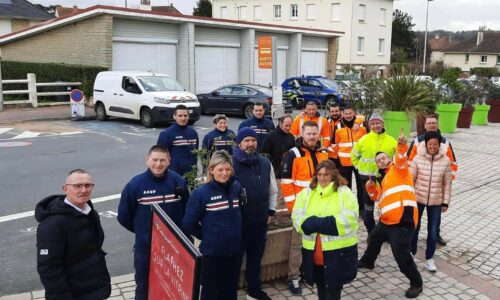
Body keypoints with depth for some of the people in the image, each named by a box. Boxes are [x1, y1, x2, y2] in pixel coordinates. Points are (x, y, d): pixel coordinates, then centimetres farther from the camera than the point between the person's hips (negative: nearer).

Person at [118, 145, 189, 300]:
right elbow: (124, 216, -4)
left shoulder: (178, 182, -8)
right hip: (145, 247, -2)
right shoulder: (135, 184, -15)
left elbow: (186, 211, 4)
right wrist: (141, 231, 4)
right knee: (144, 287, 17)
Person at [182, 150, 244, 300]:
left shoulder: (236, 187, -1)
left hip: (234, 249, 4)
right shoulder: (201, 193, -13)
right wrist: (206, 236, -1)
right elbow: (188, 224, -9)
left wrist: (235, 234, 10)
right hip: (212, 251, -4)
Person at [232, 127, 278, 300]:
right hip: (238, 221, -5)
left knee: (256, 257, 19)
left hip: (260, 220, 5)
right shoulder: (231, 163, -14)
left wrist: (271, 211, 12)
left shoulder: (265, 163, 4)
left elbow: (273, 190, 15)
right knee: (235, 258, 7)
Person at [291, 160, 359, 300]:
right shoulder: (306, 193, 6)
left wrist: (315, 223, -20)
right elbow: (297, 218, -4)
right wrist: (329, 223, -19)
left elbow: (348, 220, -14)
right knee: (321, 286, 19)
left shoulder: (345, 193, -3)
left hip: (339, 250, -3)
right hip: (314, 250, 3)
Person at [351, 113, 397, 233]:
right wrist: (360, 167, 2)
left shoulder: (391, 141, -3)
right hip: (367, 178, 0)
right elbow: (354, 156, 10)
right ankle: (371, 233, 24)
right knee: (368, 207, 10)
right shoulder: (363, 140, -3)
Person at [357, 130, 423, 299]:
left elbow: (401, 159, -23)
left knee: (401, 255, -10)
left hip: (403, 220, -10)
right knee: (374, 238, 29)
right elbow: (377, 197, 27)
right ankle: (367, 262, 56)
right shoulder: (384, 179, 23)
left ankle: (416, 283, 11)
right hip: (387, 220, 10)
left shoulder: (398, 169, 0)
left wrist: (402, 146, -44)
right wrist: (371, 187, 7)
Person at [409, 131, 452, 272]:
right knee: (414, 227, 12)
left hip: (436, 201, 1)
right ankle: (411, 253, 32)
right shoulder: (418, 158, -10)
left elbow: (447, 183, -1)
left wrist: (445, 202, 0)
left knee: (433, 231, 7)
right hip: (418, 198, 0)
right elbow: (410, 179, -4)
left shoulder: (446, 161, -7)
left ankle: (429, 259, 24)